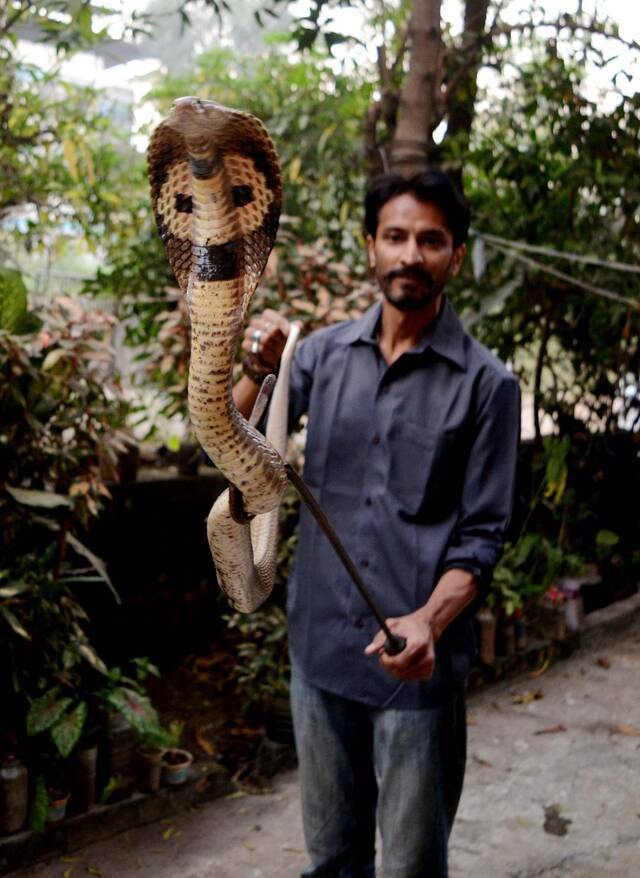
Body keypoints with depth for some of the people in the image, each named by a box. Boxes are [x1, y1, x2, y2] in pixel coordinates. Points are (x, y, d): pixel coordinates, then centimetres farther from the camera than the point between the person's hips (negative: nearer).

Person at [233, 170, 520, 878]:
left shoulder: (486, 385, -7)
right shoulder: (325, 353, 4)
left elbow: (481, 536, -7)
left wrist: (429, 620, -24)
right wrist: (258, 369, -16)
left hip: (417, 662, -3)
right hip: (320, 646, 3)